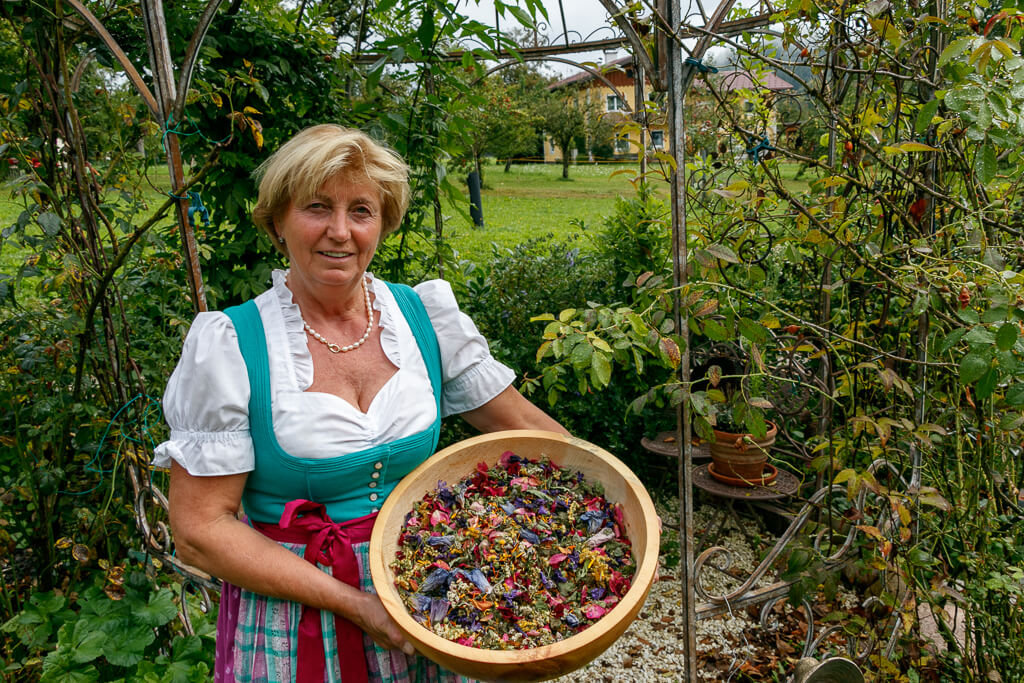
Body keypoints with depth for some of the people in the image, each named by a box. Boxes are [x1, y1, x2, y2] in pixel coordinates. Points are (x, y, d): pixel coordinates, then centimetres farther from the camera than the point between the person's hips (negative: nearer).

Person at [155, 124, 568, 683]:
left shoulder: (426, 315, -4)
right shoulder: (228, 345, -14)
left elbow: (522, 423, 3)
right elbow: (199, 530, -14)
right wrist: (353, 604, -19)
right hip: (293, 624, -3)